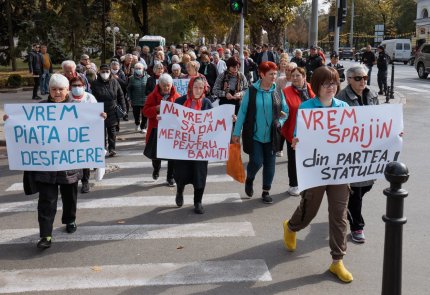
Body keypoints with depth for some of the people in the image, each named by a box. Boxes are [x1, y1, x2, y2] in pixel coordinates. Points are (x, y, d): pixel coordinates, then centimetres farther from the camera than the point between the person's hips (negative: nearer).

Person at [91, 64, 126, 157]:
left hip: (112, 111, 1)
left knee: (112, 131, 6)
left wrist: (123, 109, 2)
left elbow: (121, 96, 6)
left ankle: (112, 148, 14)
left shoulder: (114, 82, 3)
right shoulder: (95, 84, -2)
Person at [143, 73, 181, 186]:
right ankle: (156, 169, 42)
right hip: (156, 130, 0)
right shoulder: (152, 96, 0)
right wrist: (157, 108, -21)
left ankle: (170, 177, 17)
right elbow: (145, 111, -5)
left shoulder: (176, 96, 2)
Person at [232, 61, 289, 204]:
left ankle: (266, 192, 23)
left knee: (269, 164, 7)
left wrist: (280, 122, -8)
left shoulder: (278, 91, 0)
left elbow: (286, 111, 10)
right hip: (254, 135, -3)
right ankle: (249, 179, 26)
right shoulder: (251, 91, -7)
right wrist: (236, 132, -5)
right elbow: (242, 112, -4)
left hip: (271, 136, 3)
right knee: (256, 162, -7)